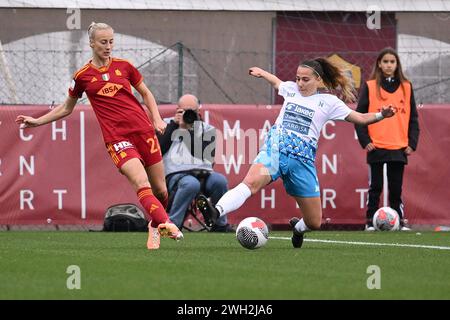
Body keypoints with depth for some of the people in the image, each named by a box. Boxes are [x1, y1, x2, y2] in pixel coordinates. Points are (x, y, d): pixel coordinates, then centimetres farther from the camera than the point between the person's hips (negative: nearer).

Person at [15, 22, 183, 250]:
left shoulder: (124, 66, 8)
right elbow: (66, 108, 19)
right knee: (141, 183, -25)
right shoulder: (83, 76, 4)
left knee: (160, 190, 5)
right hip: (117, 138, -3)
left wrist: (157, 119, 6)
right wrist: (37, 121, 15)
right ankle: (166, 224, -37)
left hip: (143, 130, 3)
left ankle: (155, 227, 30)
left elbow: (146, 94, 20)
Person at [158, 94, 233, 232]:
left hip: (203, 173, 2)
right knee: (191, 184, -39)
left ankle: (219, 224, -14)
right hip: (177, 174, -2)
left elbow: (201, 153, 3)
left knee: (220, 181, -32)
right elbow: (159, 148, 5)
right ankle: (172, 223, -29)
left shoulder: (206, 129, 22)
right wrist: (174, 124, 7)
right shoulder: (167, 124, 22)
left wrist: (187, 128, 3)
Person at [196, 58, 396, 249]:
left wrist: (380, 115, -3)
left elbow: (359, 118, 12)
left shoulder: (328, 102, 11)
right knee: (252, 181, -35)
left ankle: (297, 228, 42)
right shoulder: (291, 89, 18)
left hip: (303, 159, 0)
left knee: (314, 223, 4)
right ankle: (216, 212, -57)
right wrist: (262, 73, 52)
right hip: (275, 148, 0)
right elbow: (277, 83, 43)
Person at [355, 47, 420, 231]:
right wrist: (365, 140, -8)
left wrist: (412, 143, 3)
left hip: (399, 147, 2)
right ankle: (371, 222, 5)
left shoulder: (406, 87, 9)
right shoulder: (370, 87, 2)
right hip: (376, 147, -2)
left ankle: (400, 221, 8)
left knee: (396, 188, 3)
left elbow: (413, 117, 11)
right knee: (375, 187, 1)